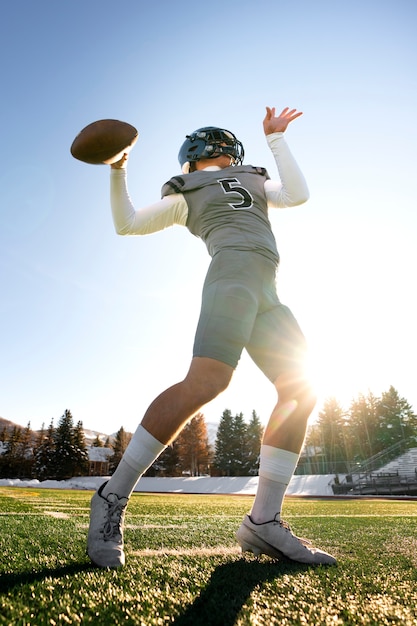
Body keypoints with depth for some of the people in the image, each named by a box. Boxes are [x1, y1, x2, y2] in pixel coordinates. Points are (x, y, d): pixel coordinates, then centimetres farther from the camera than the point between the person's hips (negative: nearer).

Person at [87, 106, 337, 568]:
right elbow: (127, 224, 17)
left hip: (267, 297, 6)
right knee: (204, 383, -28)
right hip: (232, 275, -6)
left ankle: (263, 522, -1)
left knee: (301, 393, -6)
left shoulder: (255, 183, 36)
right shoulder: (185, 196, 23)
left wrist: (276, 139, 25)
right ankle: (113, 498, -15)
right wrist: (118, 171, 8)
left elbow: (298, 195, 16)